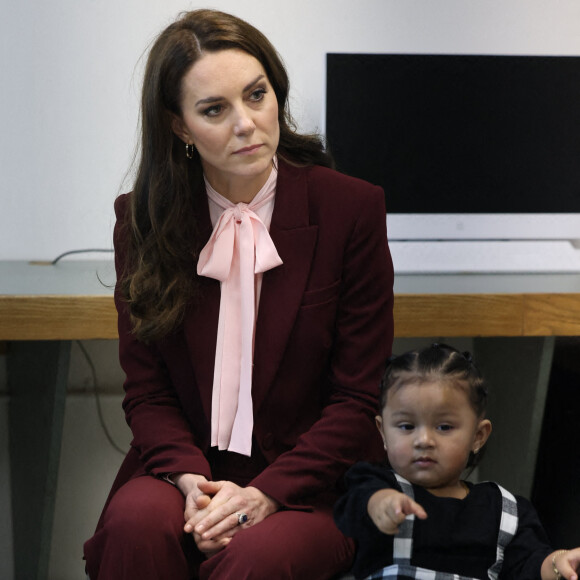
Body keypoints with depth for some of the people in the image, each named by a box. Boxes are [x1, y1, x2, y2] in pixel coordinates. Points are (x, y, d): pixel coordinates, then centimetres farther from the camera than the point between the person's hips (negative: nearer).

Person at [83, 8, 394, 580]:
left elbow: (357, 397, -4)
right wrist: (190, 479, -15)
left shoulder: (352, 208, -4)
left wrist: (265, 493, -17)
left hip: (310, 482, -2)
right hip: (185, 465, 2)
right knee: (137, 523, -30)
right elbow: (145, 389, 5)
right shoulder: (142, 220, 3)